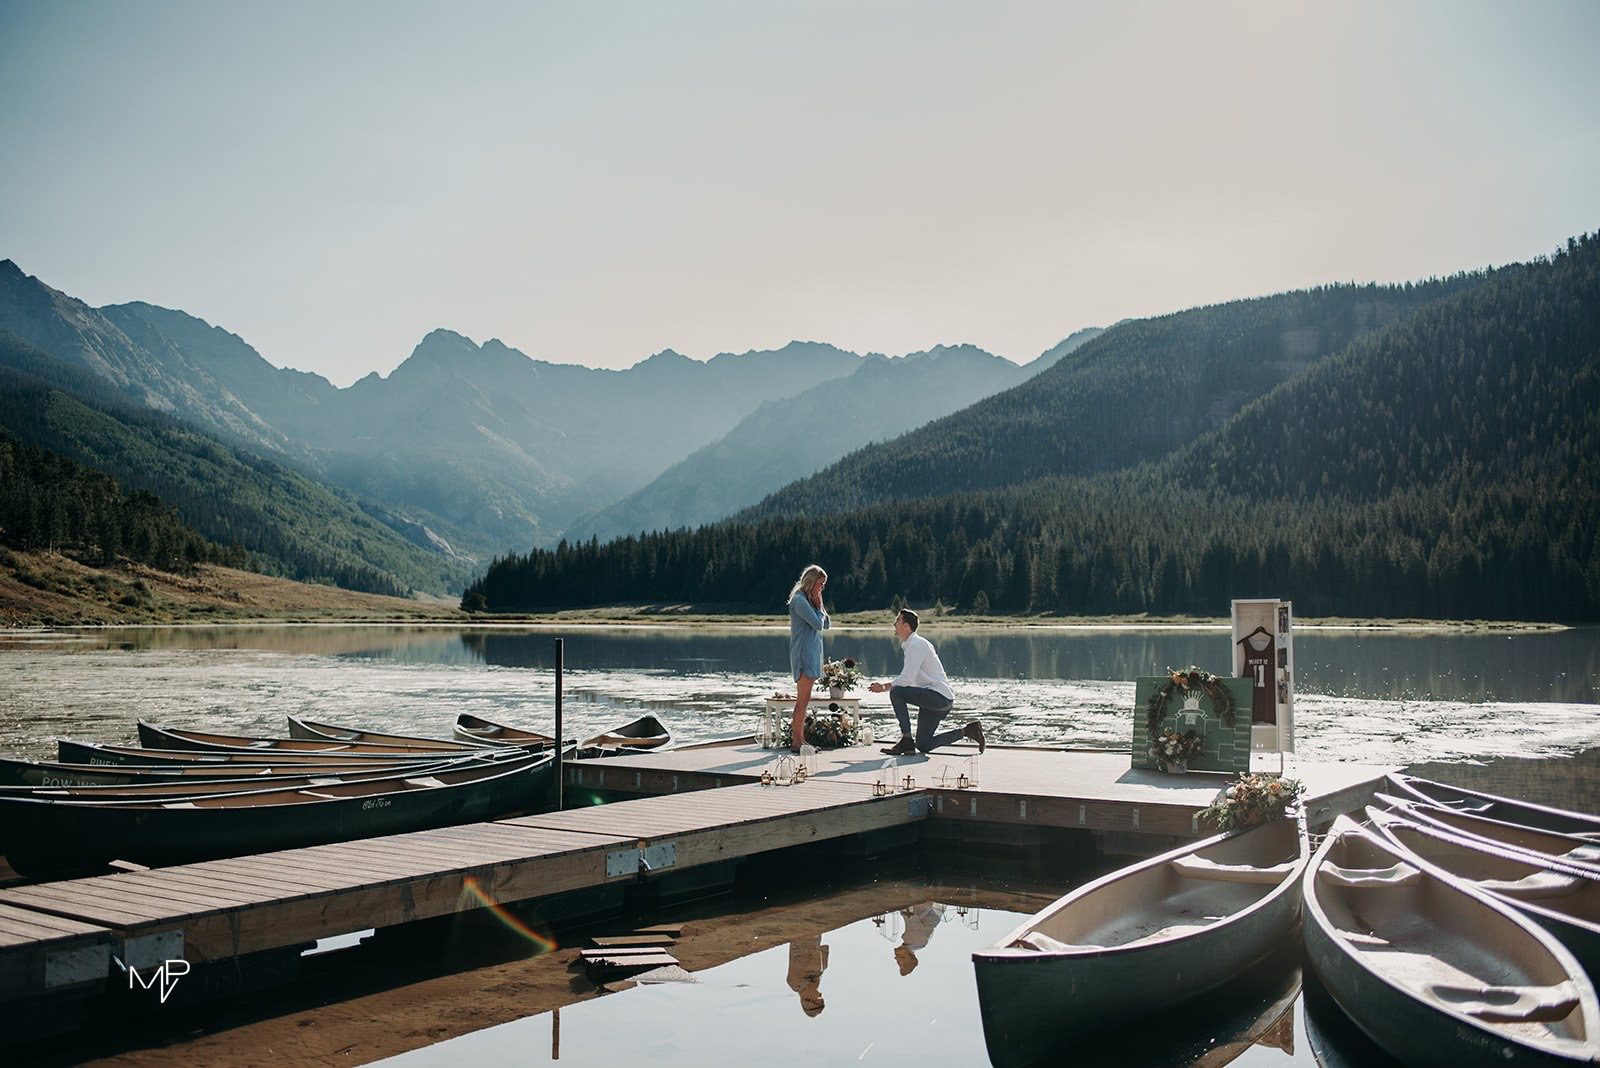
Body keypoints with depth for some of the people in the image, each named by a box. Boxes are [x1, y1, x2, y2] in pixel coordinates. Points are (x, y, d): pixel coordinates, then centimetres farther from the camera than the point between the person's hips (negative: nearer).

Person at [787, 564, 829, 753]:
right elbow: (818, 624, -19)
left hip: (812, 652, 10)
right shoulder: (800, 600, -13)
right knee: (803, 699, -10)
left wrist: (819, 607, 6)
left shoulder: (810, 600, 18)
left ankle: (797, 737, 15)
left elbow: (826, 625, 19)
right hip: (804, 652, -10)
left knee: (804, 699, 11)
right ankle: (797, 742, -9)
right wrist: (819, 609, -1)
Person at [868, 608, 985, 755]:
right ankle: (966, 731, 15)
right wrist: (885, 685, 8)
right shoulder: (912, 644, 17)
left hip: (939, 696, -10)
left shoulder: (915, 645, -14)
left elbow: (907, 679, -20)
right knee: (923, 746, 10)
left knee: (896, 692, -22)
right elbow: (908, 679, 20)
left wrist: (884, 687, -13)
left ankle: (906, 740, -17)